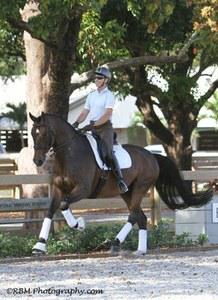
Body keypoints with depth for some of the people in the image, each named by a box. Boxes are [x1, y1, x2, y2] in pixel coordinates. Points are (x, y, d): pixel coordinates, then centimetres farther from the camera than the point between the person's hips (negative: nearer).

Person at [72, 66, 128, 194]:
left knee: (108, 153, -19)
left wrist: (93, 125, -23)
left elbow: (107, 114, -16)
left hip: (105, 127, -7)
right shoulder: (91, 95, 16)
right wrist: (77, 122, -5)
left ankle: (120, 181, -23)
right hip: (93, 128, 7)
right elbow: (85, 112, 15)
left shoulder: (109, 95, -5)